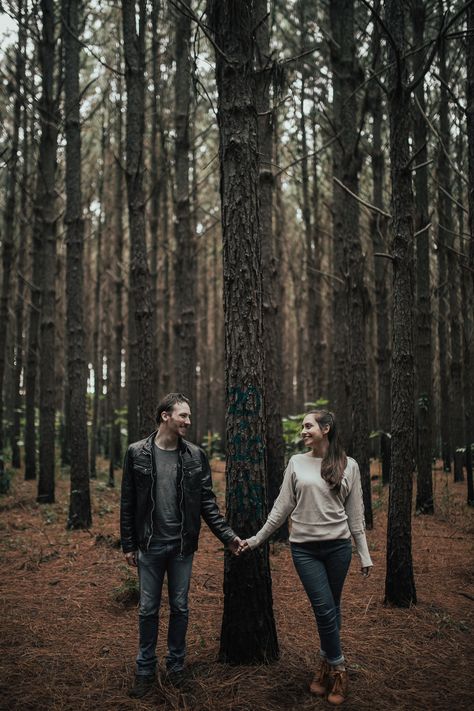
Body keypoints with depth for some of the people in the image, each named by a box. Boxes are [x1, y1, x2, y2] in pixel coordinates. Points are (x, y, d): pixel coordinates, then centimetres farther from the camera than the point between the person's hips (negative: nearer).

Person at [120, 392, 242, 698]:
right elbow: (128, 503, -1)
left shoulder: (196, 456, -1)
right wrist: (128, 544, -1)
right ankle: (145, 671, 24)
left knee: (180, 608, 11)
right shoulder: (137, 453, -5)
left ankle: (176, 667, 28)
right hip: (150, 546, -1)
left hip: (182, 546, 1)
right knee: (148, 610, 8)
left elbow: (208, 503, 0)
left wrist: (228, 536, -8)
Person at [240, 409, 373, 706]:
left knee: (332, 608, 8)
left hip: (338, 546, 0)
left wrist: (364, 554, 4)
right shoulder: (296, 463, 3)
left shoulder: (348, 465, 1)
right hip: (304, 547, 0)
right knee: (324, 609, -4)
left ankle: (326, 665, 23)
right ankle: (338, 671, 11)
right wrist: (257, 539, 5)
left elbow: (355, 513, 5)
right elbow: (282, 508, 6)